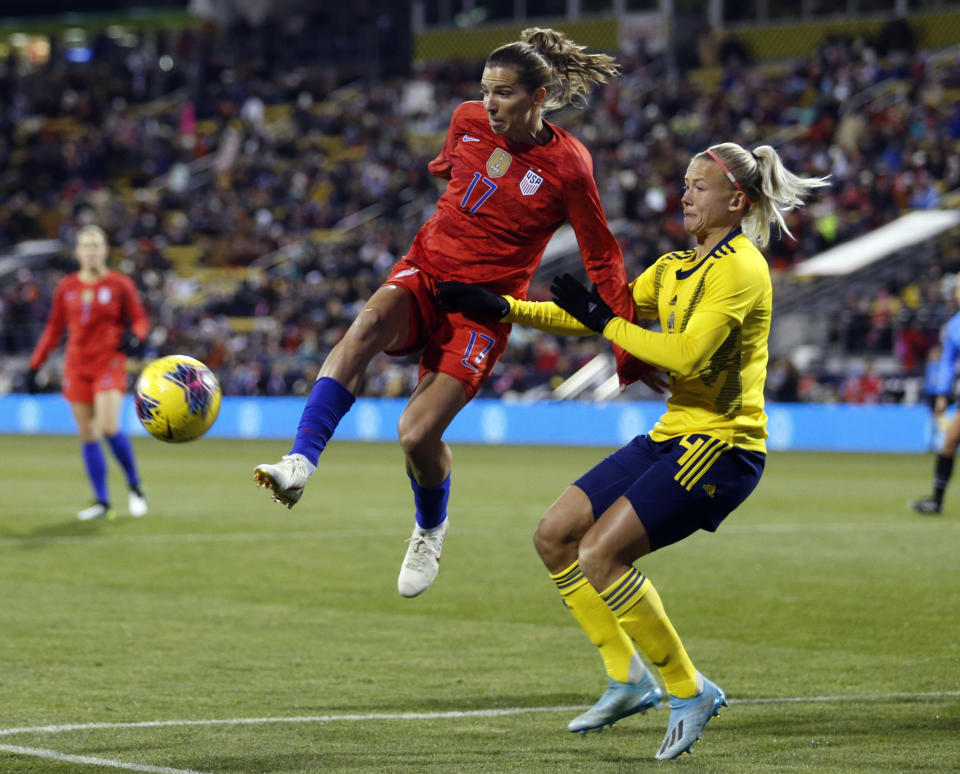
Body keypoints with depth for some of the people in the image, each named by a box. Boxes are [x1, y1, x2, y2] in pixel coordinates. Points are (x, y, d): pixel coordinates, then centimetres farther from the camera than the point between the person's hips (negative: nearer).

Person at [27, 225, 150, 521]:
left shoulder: (120, 285, 0)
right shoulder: (66, 287, 9)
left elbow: (140, 320, 5)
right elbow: (54, 329, 16)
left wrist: (134, 336, -18)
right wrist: (35, 365, 13)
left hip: (110, 363, -4)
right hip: (76, 368, 4)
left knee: (108, 428, -19)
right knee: (87, 436, 1)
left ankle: (135, 486, 2)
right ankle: (102, 502, 7)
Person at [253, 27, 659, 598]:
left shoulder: (567, 167, -12)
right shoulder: (469, 121, 0)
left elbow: (603, 262, -5)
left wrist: (632, 352, -4)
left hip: (485, 306, -3)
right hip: (425, 274, 4)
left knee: (418, 433, -18)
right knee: (366, 326, -33)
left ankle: (431, 529, 15)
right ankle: (300, 464, -44)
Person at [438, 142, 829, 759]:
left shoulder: (739, 268, -12)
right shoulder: (677, 268, 16)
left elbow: (688, 355, -23)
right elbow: (595, 315, 15)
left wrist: (607, 322, -15)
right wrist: (502, 308, 7)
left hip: (722, 446, -9)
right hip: (672, 435, 9)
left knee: (600, 553, -19)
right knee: (555, 536, 4)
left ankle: (689, 691, -6)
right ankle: (629, 679, 12)